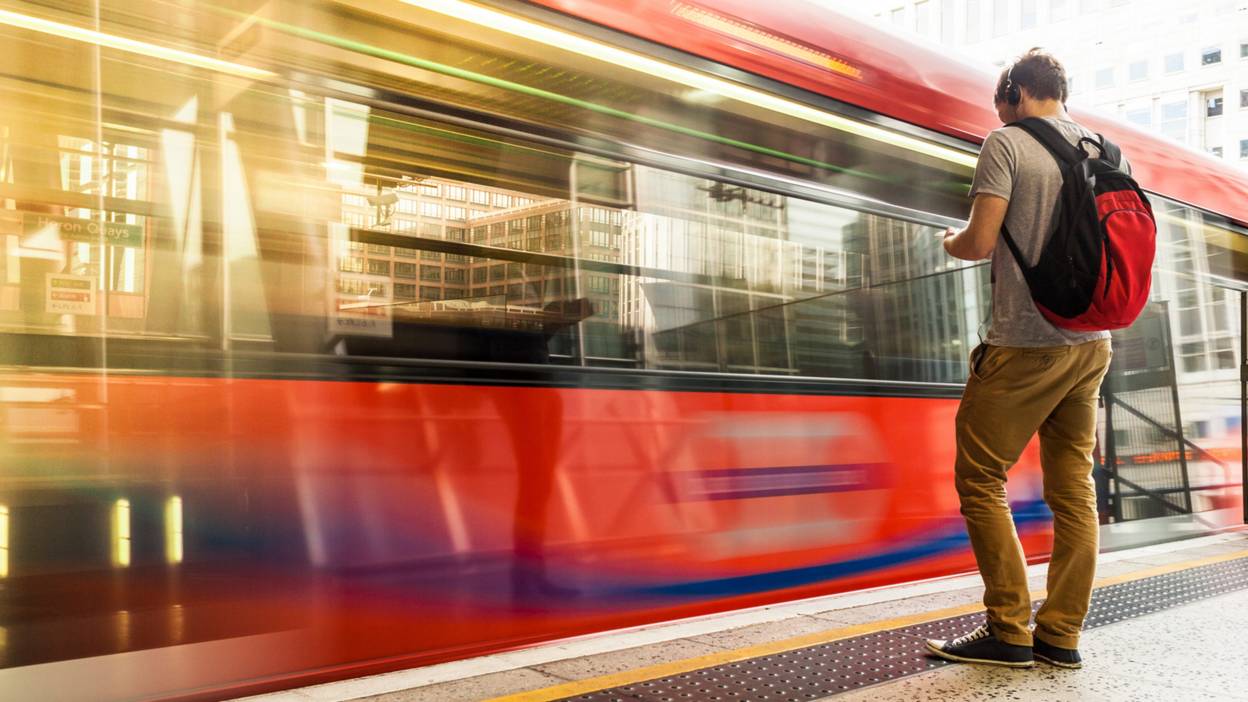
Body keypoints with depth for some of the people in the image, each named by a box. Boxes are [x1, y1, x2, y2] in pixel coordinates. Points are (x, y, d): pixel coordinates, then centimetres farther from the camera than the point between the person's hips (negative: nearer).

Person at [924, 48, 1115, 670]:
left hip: (1026, 344, -7)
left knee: (979, 478, 1)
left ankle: (1010, 631, 3)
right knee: (1073, 488, 9)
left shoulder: (1007, 143, -6)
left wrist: (950, 241, 8)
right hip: (1092, 343, 7)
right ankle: (1061, 635, 13)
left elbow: (981, 242, -13)